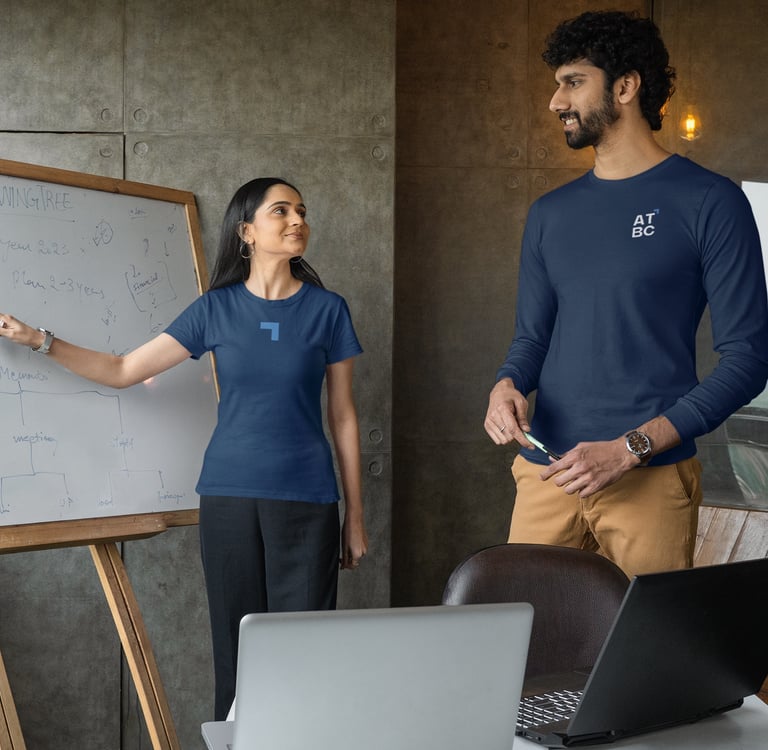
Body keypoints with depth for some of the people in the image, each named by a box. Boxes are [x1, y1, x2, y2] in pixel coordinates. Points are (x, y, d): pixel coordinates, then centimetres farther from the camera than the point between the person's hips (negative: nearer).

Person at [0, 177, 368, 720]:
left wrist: (355, 516, 4)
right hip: (229, 496, 1)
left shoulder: (327, 309, 2)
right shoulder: (216, 308, 4)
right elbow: (124, 371, 7)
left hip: (305, 500, -1)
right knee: (236, 648, 6)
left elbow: (343, 415, 5)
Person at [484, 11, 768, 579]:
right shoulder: (550, 213, 13)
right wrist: (507, 386, -5)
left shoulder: (708, 202, -3)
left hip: (651, 479, -4)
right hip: (546, 473, 4)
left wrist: (629, 448, -14)